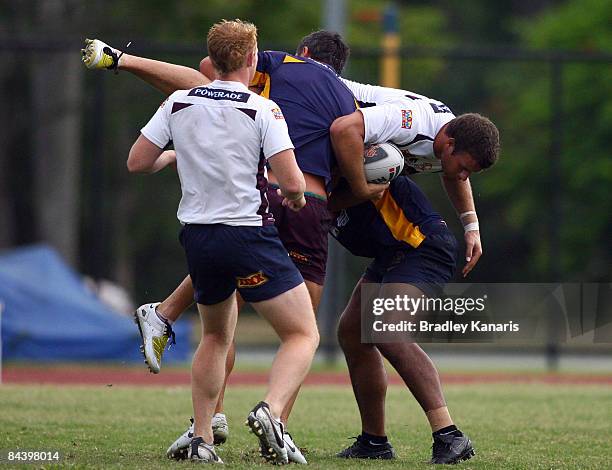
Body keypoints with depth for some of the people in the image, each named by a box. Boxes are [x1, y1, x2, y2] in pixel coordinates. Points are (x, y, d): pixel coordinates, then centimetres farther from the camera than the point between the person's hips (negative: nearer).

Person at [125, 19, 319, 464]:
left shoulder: (178, 103, 2)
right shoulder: (262, 110, -10)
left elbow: (137, 162, 6)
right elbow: (292, 182, -16)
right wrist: (295, 197, 8)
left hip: (198, 237, 5)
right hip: (250, 236, -5)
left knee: (216, 336, 25)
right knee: (303, 335, 2)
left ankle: (202, 439, 18)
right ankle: (271, 410, -24)